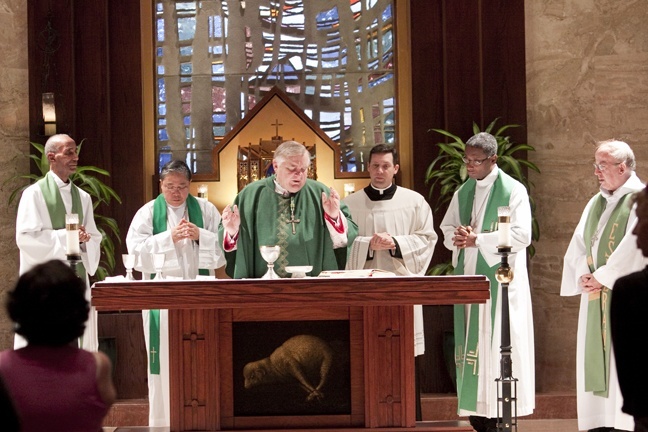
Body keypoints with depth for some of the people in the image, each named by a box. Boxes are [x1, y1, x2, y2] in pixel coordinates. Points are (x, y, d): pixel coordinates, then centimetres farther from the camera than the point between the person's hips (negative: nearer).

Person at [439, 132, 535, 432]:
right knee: (471, 346, 4)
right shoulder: (463, 193, 14)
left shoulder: (514, 191, -5)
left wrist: (477, 240, -16)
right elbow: (447, 231, 16)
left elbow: (521, 235, -14)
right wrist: (458, 237, -8)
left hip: (500, 280, -6)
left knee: (497, 347, -7)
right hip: (468, 278, 6)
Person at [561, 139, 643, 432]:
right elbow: (578, 245, 13)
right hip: (595, 299, 7)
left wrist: (602, 277, -12)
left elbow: (633, 247, -16)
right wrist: (583, 275, -5)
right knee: (594, 361, 4)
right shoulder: (596, 203, 17)